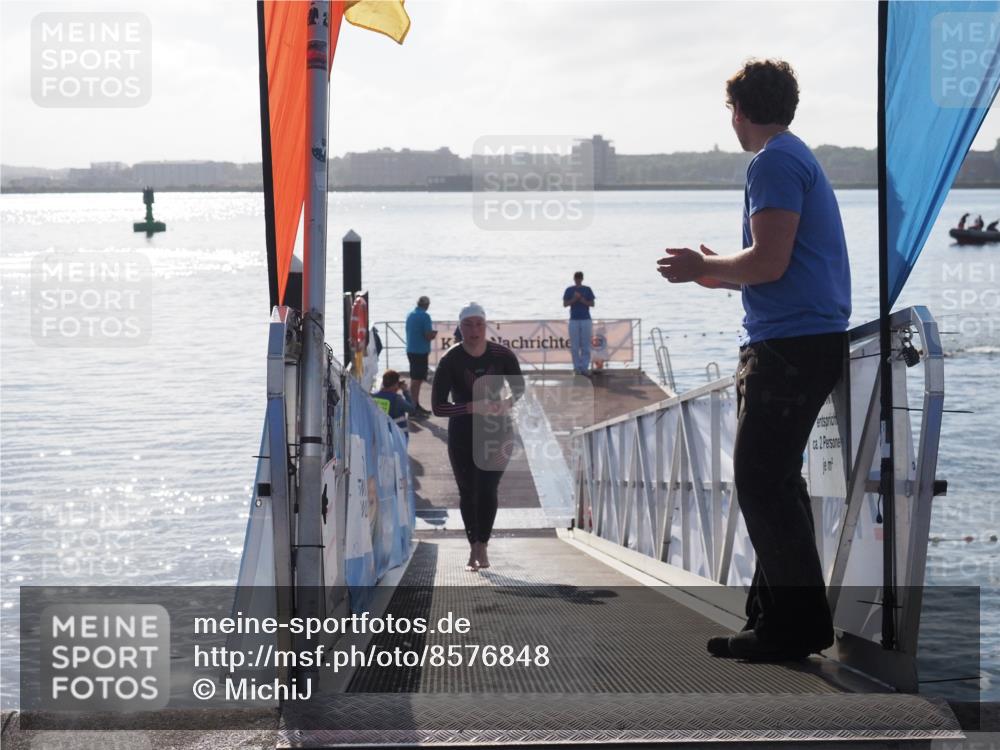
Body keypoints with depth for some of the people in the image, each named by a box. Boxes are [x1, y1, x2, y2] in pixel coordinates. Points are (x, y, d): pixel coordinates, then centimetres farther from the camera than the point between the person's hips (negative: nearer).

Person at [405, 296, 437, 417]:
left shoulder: (410, 315, 10)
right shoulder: (425, 316, -15)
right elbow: (429, 336, -20)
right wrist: (435, 333, 3)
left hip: (411, 351, 8)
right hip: (421, 351, -8)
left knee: (416, 379, 17)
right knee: (417, 380, -6)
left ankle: (416, 406, 24)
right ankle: (414, 408, -5)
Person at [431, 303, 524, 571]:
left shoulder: (503, 356, -8)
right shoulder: (450, 361, -14)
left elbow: (520, 390, 6)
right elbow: (438, 406, -17)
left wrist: (507, 404, -17)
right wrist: (474, 407, -30)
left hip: (497, 430, 0)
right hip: (462, 434, 0)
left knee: (487, 489, -14)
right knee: (467, 491, 6)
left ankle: (481, 546, -7)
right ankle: (474, 547, 23)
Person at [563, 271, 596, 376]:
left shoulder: (587, 290, 7)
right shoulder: (569, 290, 7)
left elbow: (592, 304, 4)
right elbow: (565, 304, 2)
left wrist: (583, 300, -13)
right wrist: (574, 299, -14)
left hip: (586, 320, 0)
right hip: (574, 320, 0)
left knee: (586, 345, -3)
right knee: (575, 346, -1)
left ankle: (585, 367, 0)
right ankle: (577, 367, 3)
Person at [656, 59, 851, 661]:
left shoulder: (774, 163, -11)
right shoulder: (800, 158, 21)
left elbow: (769, 262, -20)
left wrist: (704, 267, -4)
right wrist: (717, 273, 28)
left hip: (791, 342, -11)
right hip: (813, 338, 11)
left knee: (762, 481, -10)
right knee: (774, 480, 14)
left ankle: (795, 623, -9)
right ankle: (777, 616, 18)